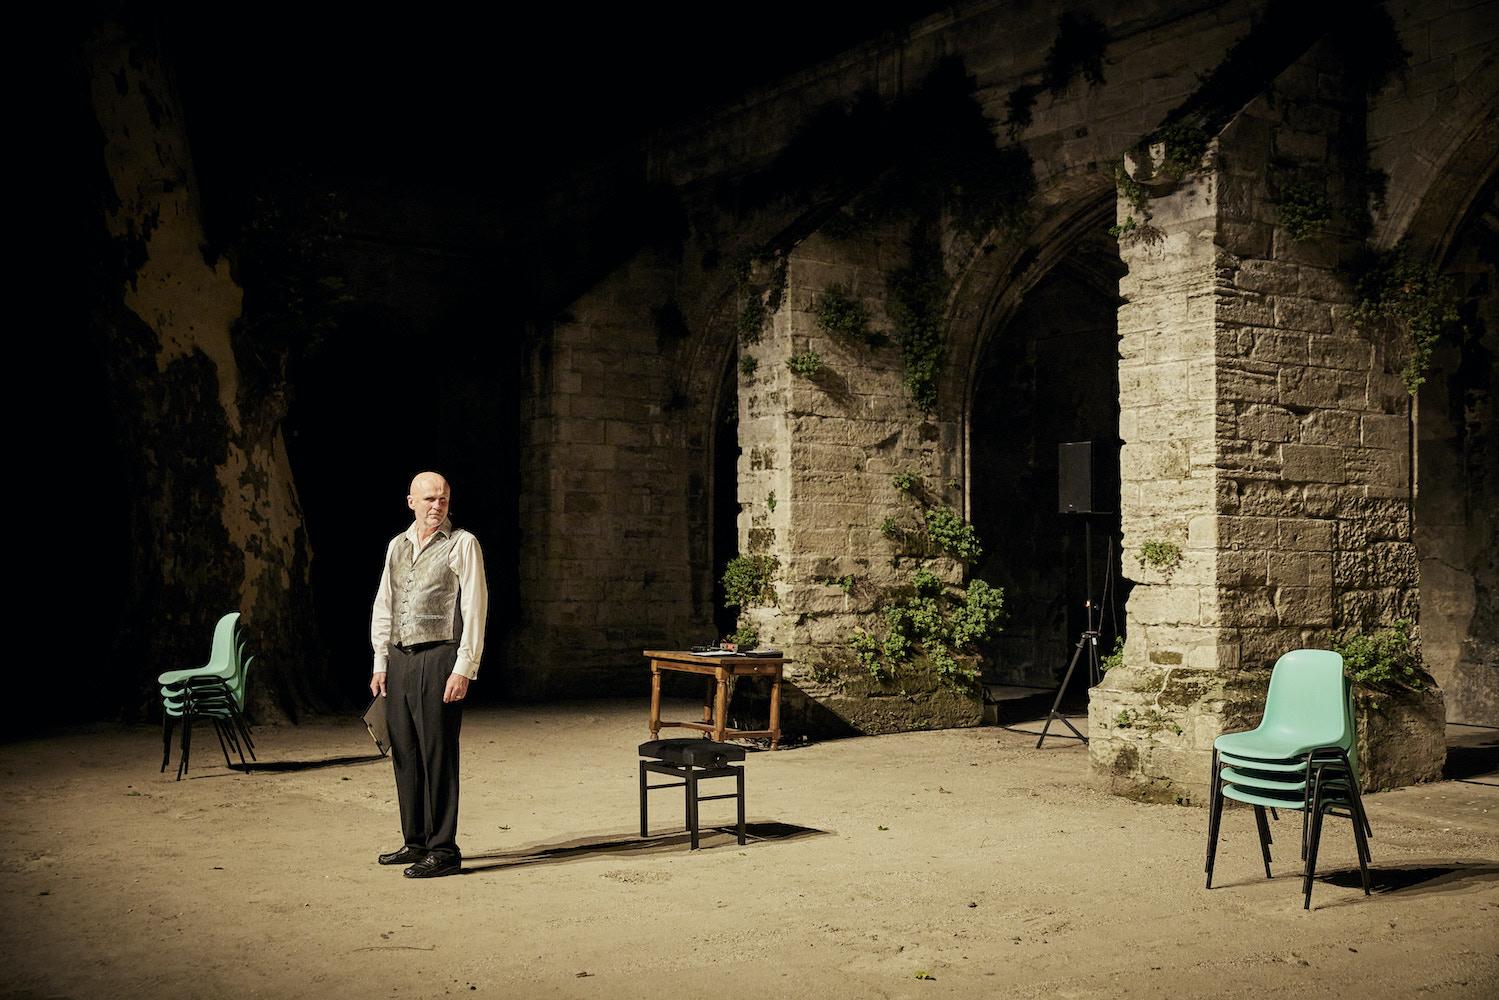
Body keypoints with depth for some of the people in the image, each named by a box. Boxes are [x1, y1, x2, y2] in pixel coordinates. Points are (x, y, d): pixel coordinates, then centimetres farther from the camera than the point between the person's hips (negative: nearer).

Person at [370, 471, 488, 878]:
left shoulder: (462, 545, -3)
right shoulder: (397, 546, 15)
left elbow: (475, 610, -8)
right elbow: (383, 607, 18)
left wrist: (464, 669, -14)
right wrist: (380, 663, 11)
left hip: (439, 658, -6)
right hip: (399, 659, 6)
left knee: (437, 755, -5)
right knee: (404, 753, 10)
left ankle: (443, 850, 1)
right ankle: (415, 842, 21)